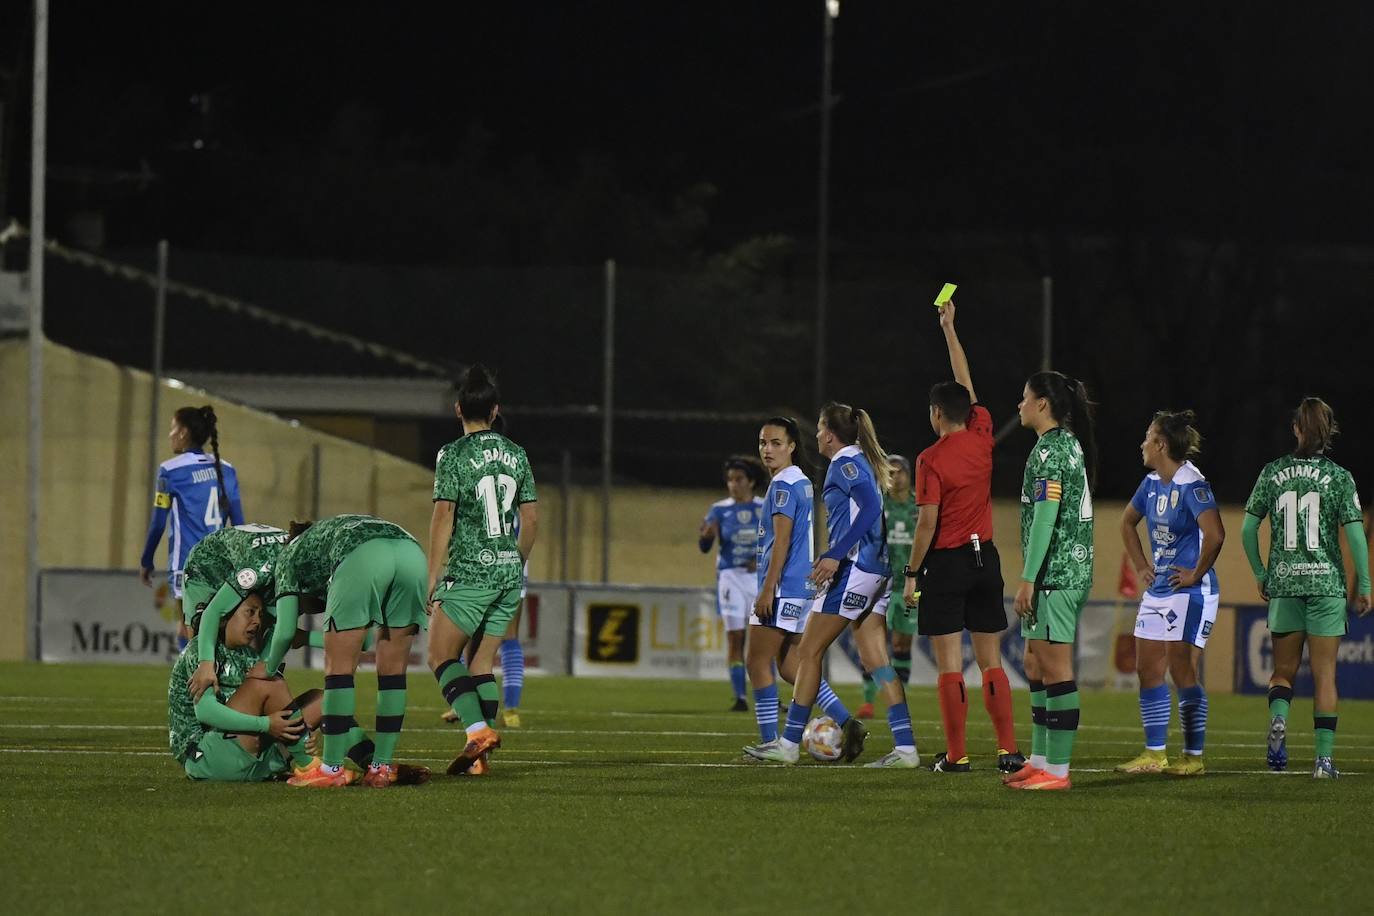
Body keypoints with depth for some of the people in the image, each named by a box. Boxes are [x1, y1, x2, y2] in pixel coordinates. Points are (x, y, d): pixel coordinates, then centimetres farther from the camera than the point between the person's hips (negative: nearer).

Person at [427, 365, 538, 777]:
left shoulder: (453, 456, -7)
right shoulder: (516, 455, 9)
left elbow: (443, 516, -10)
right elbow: (531, 518, 12)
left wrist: (433, 579, -6)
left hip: (469, 573, -6)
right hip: (509, 573, 6)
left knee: (441, 656, 1)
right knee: (482, 662, 10)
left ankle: (478, 728, -20)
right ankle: (480, 758, 4)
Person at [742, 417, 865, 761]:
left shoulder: (783, 486, -13)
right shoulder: (802, 482, 17)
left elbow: (781, 541, -19)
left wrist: (767, 589, -19)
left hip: (782, 589, -10)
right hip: (802, 587, 10)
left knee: (758, 663, -2)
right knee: (789, 666, 12)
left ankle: (769, 742, -2)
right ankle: (847, 724, 4)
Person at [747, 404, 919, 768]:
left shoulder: (846, 462, -9)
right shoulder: (863, 461, 19)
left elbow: (871, 506, -22)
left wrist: (836, 555, -25)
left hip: (852, 569, -9)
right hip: (875, 571, 9)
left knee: (808, 653, -1)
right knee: (876, 660, 5)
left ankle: (789, 743, 2)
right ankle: (905, 748, -4)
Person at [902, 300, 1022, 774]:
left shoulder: (932, 459, -12)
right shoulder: (982, 438, 2)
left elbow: (927, 524, -14)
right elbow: (966, 385, 17)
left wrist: (911, 571, -5)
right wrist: (949, 328, 23)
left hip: (946, 562, -5)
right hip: (985, 558, 5)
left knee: (950, 664, -2)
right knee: (991, 661, 7)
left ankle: (956, 753, -4)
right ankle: (1008, 750, 1)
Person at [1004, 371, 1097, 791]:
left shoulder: (1049, 450, -14)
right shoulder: (1069, 444, 17)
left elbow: (1044, 518, -19)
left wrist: (1028, 579, -19)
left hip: (1054, 569, -10)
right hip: (1074, 568, 10)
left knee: (1055, 669, -8)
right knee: (1036, 665, 16)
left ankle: (1057, 770, -8)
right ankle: (1041, 760, 20)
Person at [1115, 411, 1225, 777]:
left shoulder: (1191, 485, -17)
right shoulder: (1152, 483, 10)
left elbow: (1215, 534, -30)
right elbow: (1128, 521, 29)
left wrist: (1197, 574, -20)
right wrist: (1140, 565, 20)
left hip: (1189, 592, -9)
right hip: (1157, 590, 9)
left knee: (1182, 673, -7)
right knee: (1148, 670, 8)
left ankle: (1194, 757, 0)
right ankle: (1154, 754, 14)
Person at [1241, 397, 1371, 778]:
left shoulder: (1273, 472, 3)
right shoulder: (1339, 477, -4)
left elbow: (1247, 529, 3)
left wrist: (1260, 573, 14)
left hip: (1283, 581, 2)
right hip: (1326, 582, -2)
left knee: (1284, 669, 13)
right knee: (1324, 675, 4)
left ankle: (1278, 718, -17)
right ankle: (1324, 758, 0)